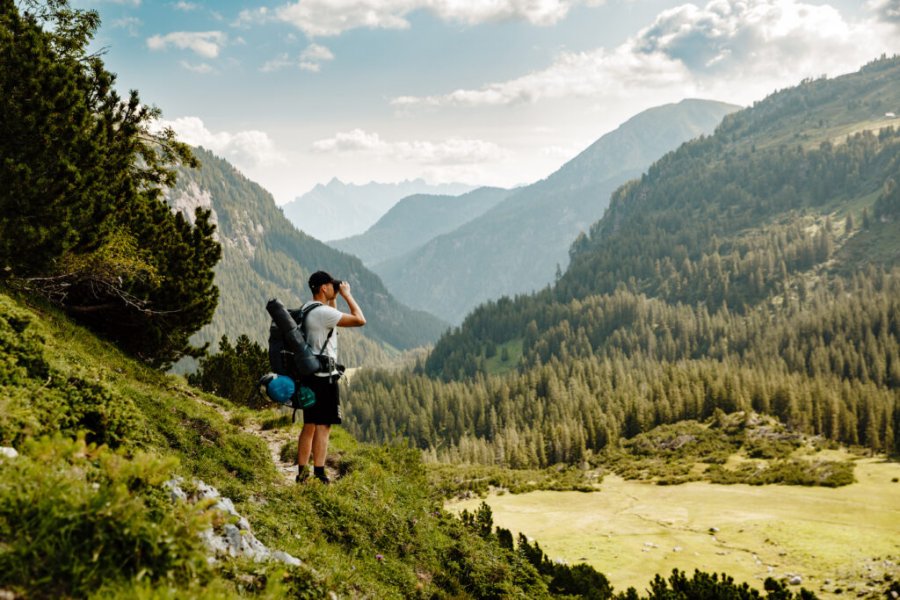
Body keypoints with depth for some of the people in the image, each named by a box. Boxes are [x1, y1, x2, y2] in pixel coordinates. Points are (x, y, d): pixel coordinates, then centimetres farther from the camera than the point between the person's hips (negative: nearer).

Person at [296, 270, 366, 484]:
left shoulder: (306, 309, 13)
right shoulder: (323, 312, -17)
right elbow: (360, 320, -18)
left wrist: (333, 299, 22)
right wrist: (347, 295, -7)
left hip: (309, 375, 9)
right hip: (324, 376, -9)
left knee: (309, 425, 13)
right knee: (323, 426, -6)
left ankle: (302, 472, 16)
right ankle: (319, 475, -5)